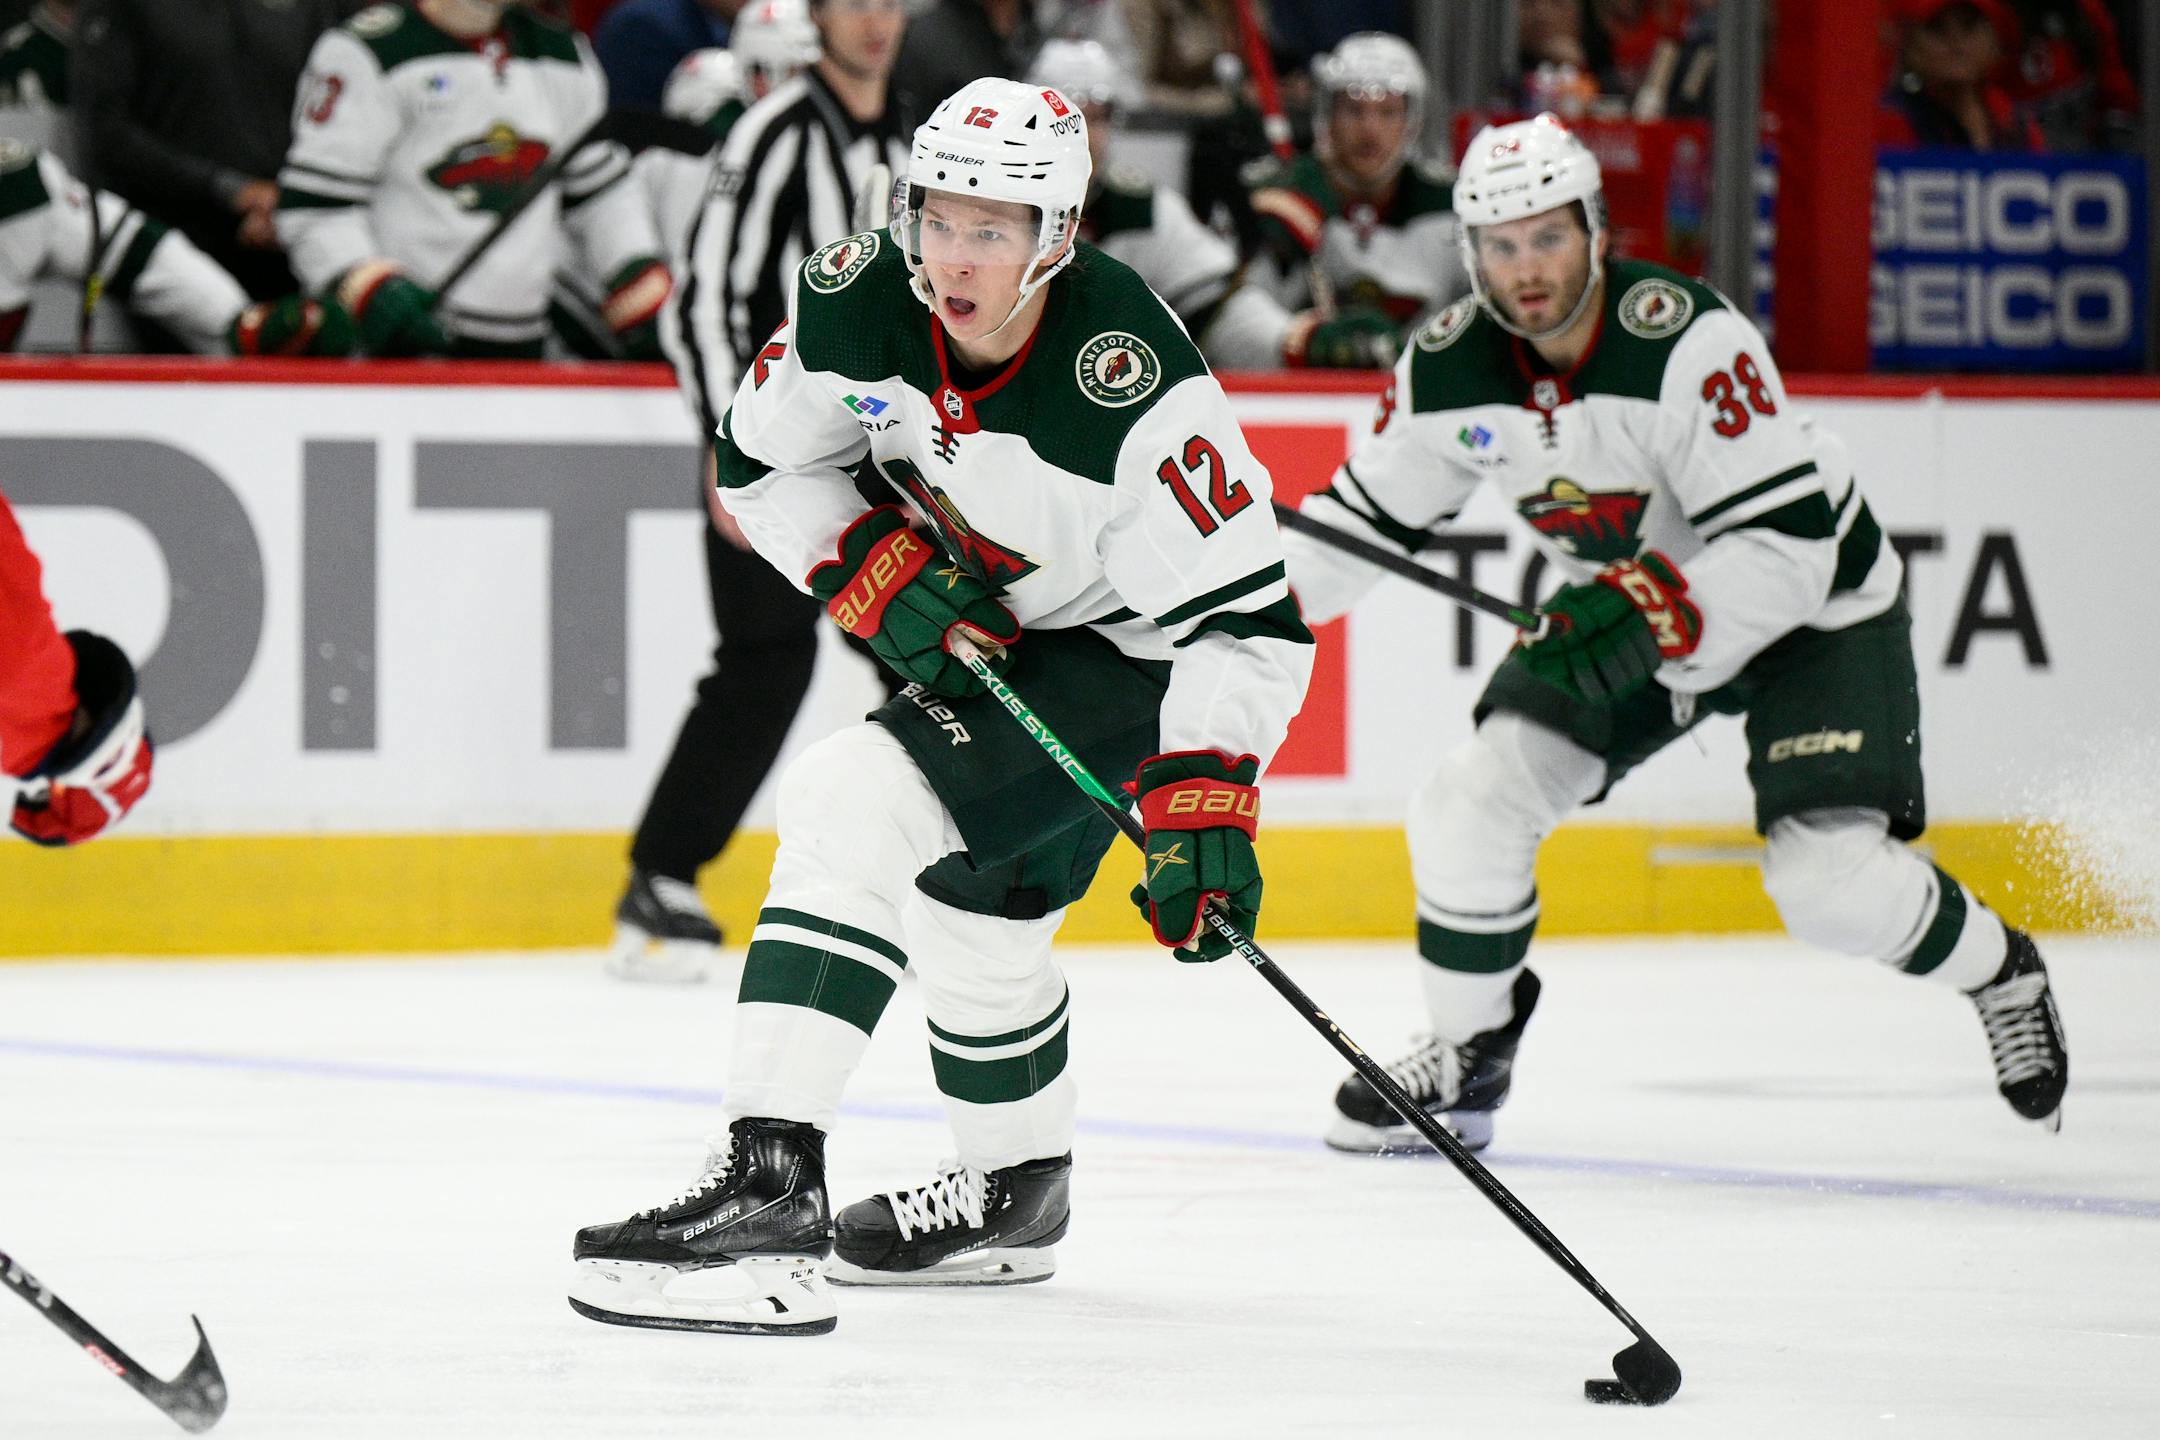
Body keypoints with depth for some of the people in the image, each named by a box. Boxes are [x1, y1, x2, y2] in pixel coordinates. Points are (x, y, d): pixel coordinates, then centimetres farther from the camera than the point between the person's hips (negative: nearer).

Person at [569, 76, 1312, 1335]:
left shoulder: (1133, 390, -33)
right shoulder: (862, 300, -17)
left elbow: (1247, 619, -29)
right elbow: (765, 465, 1)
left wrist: (1205, 802, -37)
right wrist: (882, 576, -15)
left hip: (1129, 653, -8)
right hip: (978, 630, 8)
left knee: (863, 812, -24)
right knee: (975, 914, 21)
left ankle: (770, 1189, -29)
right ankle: (1019, 1189, 48)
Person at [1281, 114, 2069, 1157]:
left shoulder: (1688, 341, -33)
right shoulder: (1449, 368, -14)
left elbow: (1789, 543, -35)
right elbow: (1368, 513, 3)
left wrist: (1649, 621, -46)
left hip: (1813, 610, -6)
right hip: (1630, 611, 6)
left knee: (1830, 878, -18)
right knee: (1475, 796, -10)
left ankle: (1999, 976, 14)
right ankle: (1467, 1055, 12)